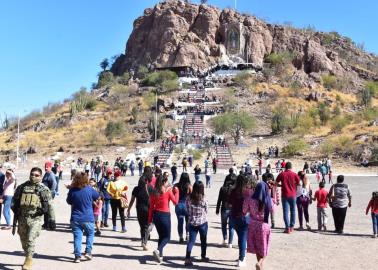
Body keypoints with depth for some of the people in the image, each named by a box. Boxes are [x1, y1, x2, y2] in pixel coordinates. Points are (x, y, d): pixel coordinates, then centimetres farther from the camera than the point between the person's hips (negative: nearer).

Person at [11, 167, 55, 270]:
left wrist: (52, 219, -2)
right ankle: (28, 257, 32)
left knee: (31, 239, -14)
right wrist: (15, 210, 0)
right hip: (22, 218, 4)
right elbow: (15, 200, 16)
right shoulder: (22, 187, 9)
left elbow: (50, 205, 1)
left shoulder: (44, 189, 0)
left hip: (36, 218, -4)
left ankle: (28, 261, -2)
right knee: (23, 240, 13)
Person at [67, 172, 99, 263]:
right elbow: (97, 196, 7)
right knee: (90, 234, 18)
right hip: (88, 218, -1)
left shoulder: (72, 190, -7)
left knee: (77, 236, 6)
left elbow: (69, 202, 7)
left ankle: (77, 256, 5)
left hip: (75, 219, 1)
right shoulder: (89, 189, -11)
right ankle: (88, 252, 11)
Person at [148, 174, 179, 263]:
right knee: (167, 237, 6)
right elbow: (175, 202, -2)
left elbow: (151, 207, 5)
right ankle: (158, 250, -18)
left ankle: (160, 255, 20)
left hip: (156, 215, 5)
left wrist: (150, 220, 10)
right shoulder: (168, 191, -9)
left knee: (161, 236, 20)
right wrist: (176, 191, 7)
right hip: (165, 215, -5)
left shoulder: (154, 192, 3)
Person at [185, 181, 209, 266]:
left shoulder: (189, 199, -7)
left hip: (192, 222, 2)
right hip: (203, 222, -2)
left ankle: (187, 258, -7)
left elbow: (188, 210, 3)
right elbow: (206, 210, -1)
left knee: (191, 241, 5)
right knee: (203, 240, 16)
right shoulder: (203, 199, -15)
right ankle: (203, 256, 31)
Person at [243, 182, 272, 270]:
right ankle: (260, 263, -9)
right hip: (264, 226, -2)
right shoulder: (268, 200, -12)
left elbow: (244, 211, -2)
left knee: (257, 247, 18)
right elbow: (272, 210, 5)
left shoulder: (250, 200, -10)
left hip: (253, 225, 2)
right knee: (263, 247, 13)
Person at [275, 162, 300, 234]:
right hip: (293, 195, 1)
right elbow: (299, 183, 0)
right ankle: (291, 227, 19)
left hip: (285, 195, -1)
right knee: (293, 211, 14)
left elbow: (276, 183, 2)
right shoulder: (294, 174, -3)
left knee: (285, 211, 1)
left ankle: (287, 228, -4)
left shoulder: (281, 174, -2)